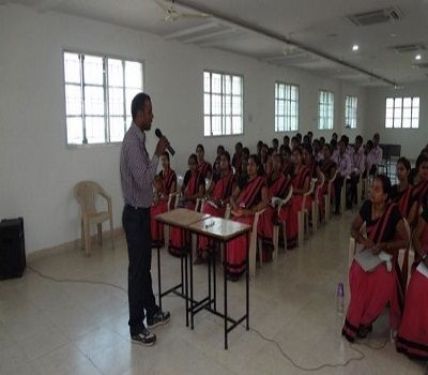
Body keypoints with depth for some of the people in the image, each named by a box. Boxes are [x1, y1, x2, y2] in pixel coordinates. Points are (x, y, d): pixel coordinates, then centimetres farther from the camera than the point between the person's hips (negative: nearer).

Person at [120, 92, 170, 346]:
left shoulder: (139, 138, 11)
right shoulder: (132, 142, -20)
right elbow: (143, 180, -26)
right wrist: (158, 154, -19)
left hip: (142, 212, 10)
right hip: (135, 214, -10)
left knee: (145, 266, 19)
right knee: (137, 270, 1)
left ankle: (152, 313, 34)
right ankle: (136, 327, 17)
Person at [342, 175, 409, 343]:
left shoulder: (393, 212, -17)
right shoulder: (367, 206, -6)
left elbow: (405, 241, -11)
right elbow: (354, 228, 6)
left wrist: (383, 245, -22)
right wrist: (362, 239, -12)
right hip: (368, 253, 3)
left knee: (384, 282, -27)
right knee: (357, 275, -22)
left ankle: (364, 322, -2)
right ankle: (358, 321, -3)